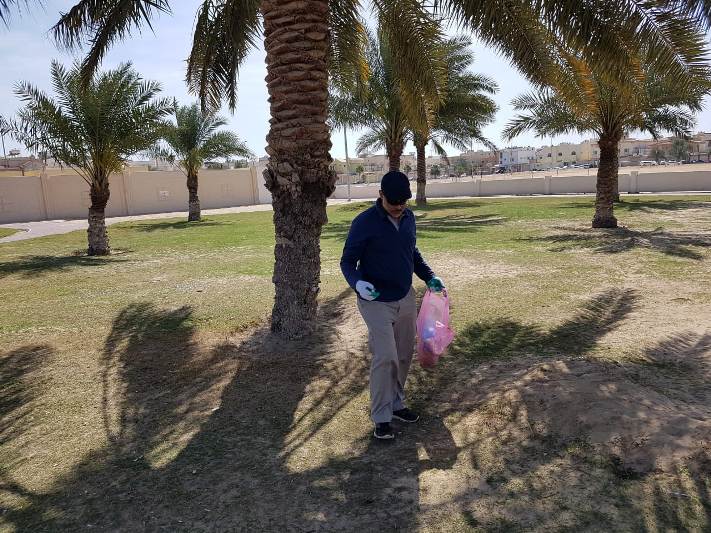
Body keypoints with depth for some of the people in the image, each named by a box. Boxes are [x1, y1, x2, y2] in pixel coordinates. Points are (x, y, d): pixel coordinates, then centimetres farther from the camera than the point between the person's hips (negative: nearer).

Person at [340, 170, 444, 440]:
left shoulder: (408, 218, 3)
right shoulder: (364, 223, -16)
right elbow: (347, 261, -10)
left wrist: (430, 277, 7)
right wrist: (357, 282, -29)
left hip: (406, 299, 6)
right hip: (376, 302, -6)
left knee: (404, 355, 12)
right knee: (385, 357, -10)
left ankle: (396, 404, 31)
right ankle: (381, 417, 6)